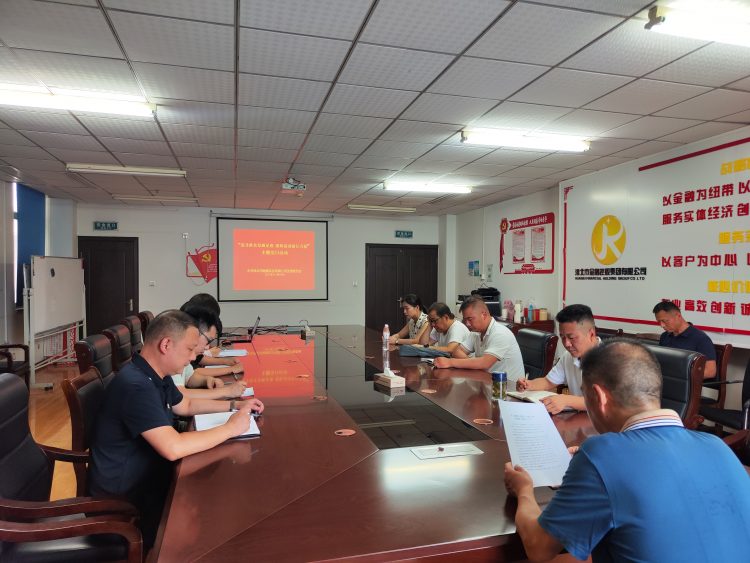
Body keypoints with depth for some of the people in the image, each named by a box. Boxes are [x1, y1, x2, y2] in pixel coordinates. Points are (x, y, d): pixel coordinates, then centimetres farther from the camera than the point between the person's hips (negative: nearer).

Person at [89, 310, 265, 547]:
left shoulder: (156, 376, 1)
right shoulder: (136, 385, -31)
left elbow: (186, 406, 18)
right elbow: (173, 448, -38)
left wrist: (234, 404, 7)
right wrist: (230, 428, -26)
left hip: (147, 476, 9)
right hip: (123, 499, -9)